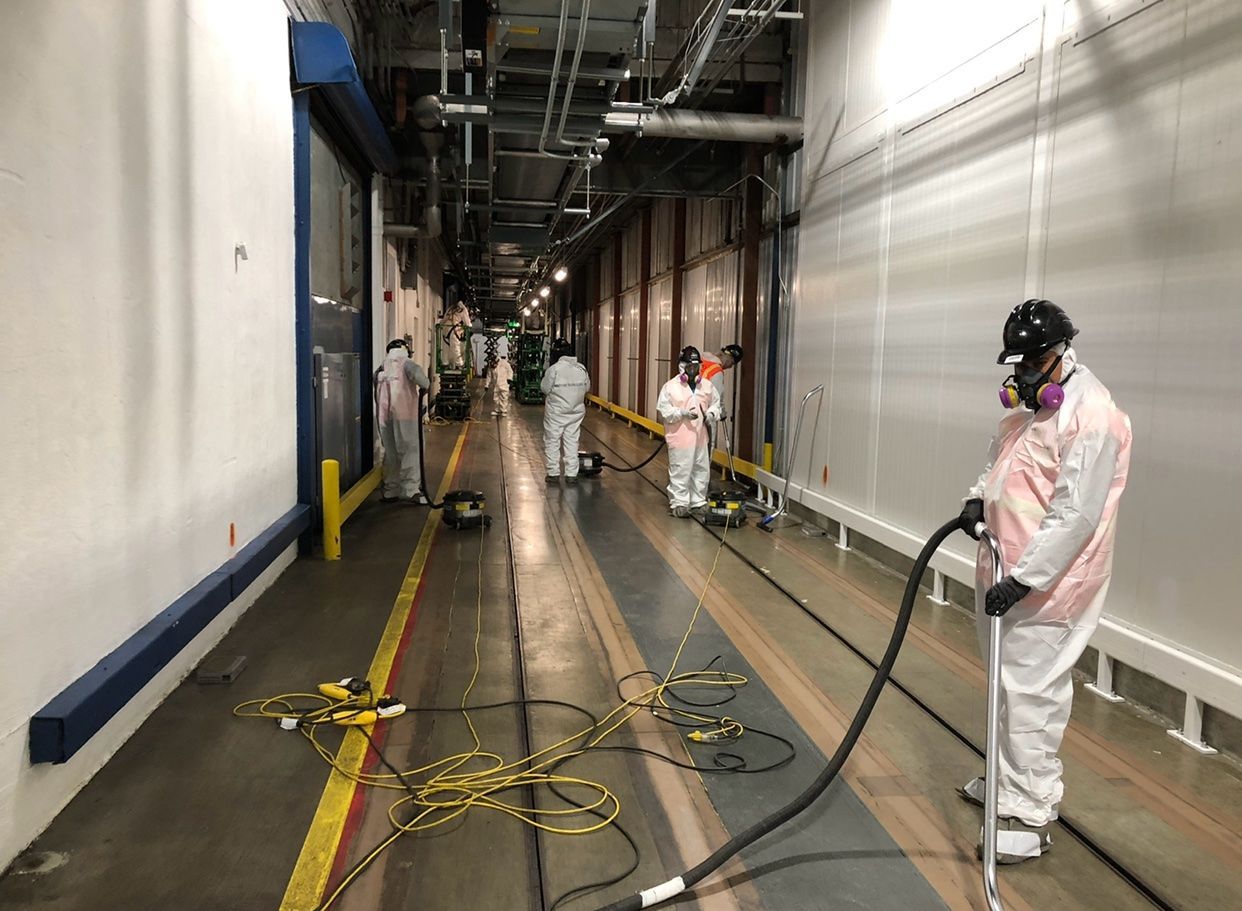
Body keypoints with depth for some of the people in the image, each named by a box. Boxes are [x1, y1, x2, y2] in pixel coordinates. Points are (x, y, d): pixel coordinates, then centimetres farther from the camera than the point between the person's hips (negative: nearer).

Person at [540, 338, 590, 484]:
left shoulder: (553, 369, -15)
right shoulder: (581, 368, 0)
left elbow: (545, 388, -10)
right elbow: (587, 388, 5)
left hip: (556, 412, -4)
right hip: (576, 412, 4)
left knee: (552, 442, 7)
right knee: (572, 442, 10)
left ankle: (553, 473, 8)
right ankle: (571, 474, 11)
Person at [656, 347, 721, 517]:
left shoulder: (707, 385, 7)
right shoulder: (671, 386, -6)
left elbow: (716, 404, 16)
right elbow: (663, 411, -7)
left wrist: (710, 415, -5)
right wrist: (682, 413, -17)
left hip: (700, 437, 5)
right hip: (680, 438, -5)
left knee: (701, 471, 12)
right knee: (680, 472, -2)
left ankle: (698, 502, 25)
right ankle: (679, 503, 8)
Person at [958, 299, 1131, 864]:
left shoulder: (1091, 415, -20)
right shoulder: (1030, 403, 12)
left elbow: (1074, 515, -24)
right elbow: (1000, 462, 26)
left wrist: (1023, 578, -25)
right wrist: (978, 498, 5)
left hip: (1046, 582, -10)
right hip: (1007, 569, 10)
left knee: (1031, 692, -4)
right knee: (1012, 684, 20)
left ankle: (1030, 815, 7)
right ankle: (1011, 780, 37)